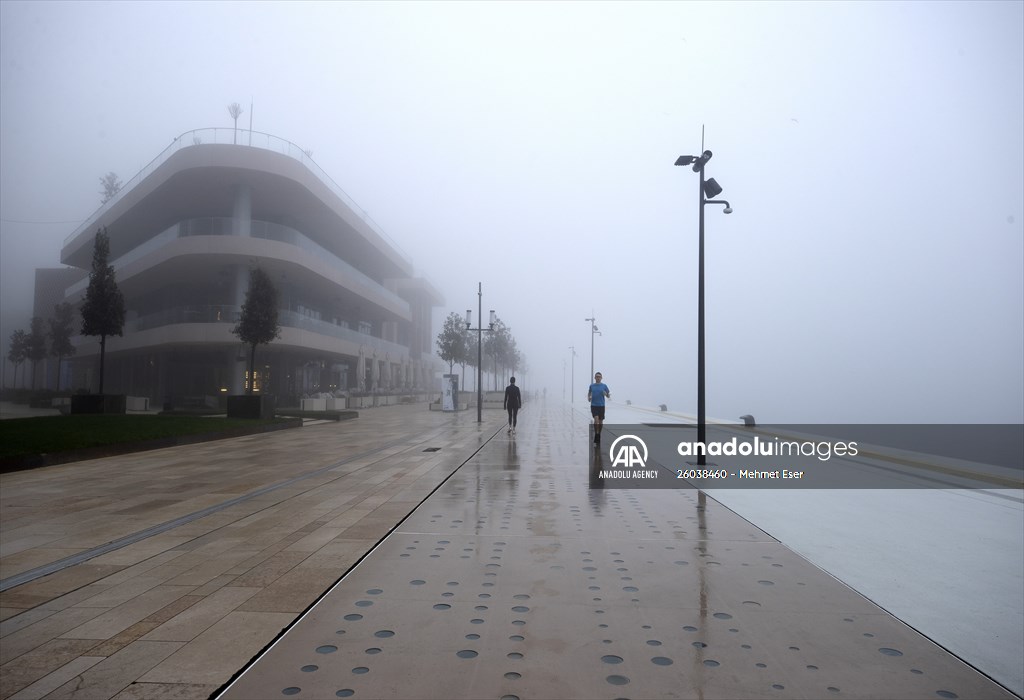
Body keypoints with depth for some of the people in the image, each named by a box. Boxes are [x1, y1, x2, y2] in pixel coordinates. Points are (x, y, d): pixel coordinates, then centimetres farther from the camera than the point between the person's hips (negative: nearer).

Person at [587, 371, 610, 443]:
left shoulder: (604, 386, 2)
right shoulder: (592, 386, 6)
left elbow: (608, 396, 5)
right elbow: (589, 393, 19)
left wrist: (606, 394, -17)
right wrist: (588, 398, -1)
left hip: (601, 405, 1)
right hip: (594, 405, -1)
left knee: (601, 421, 6)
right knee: (596, 419, -18)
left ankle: (599, 434, 22)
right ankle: (596, 434, -7)